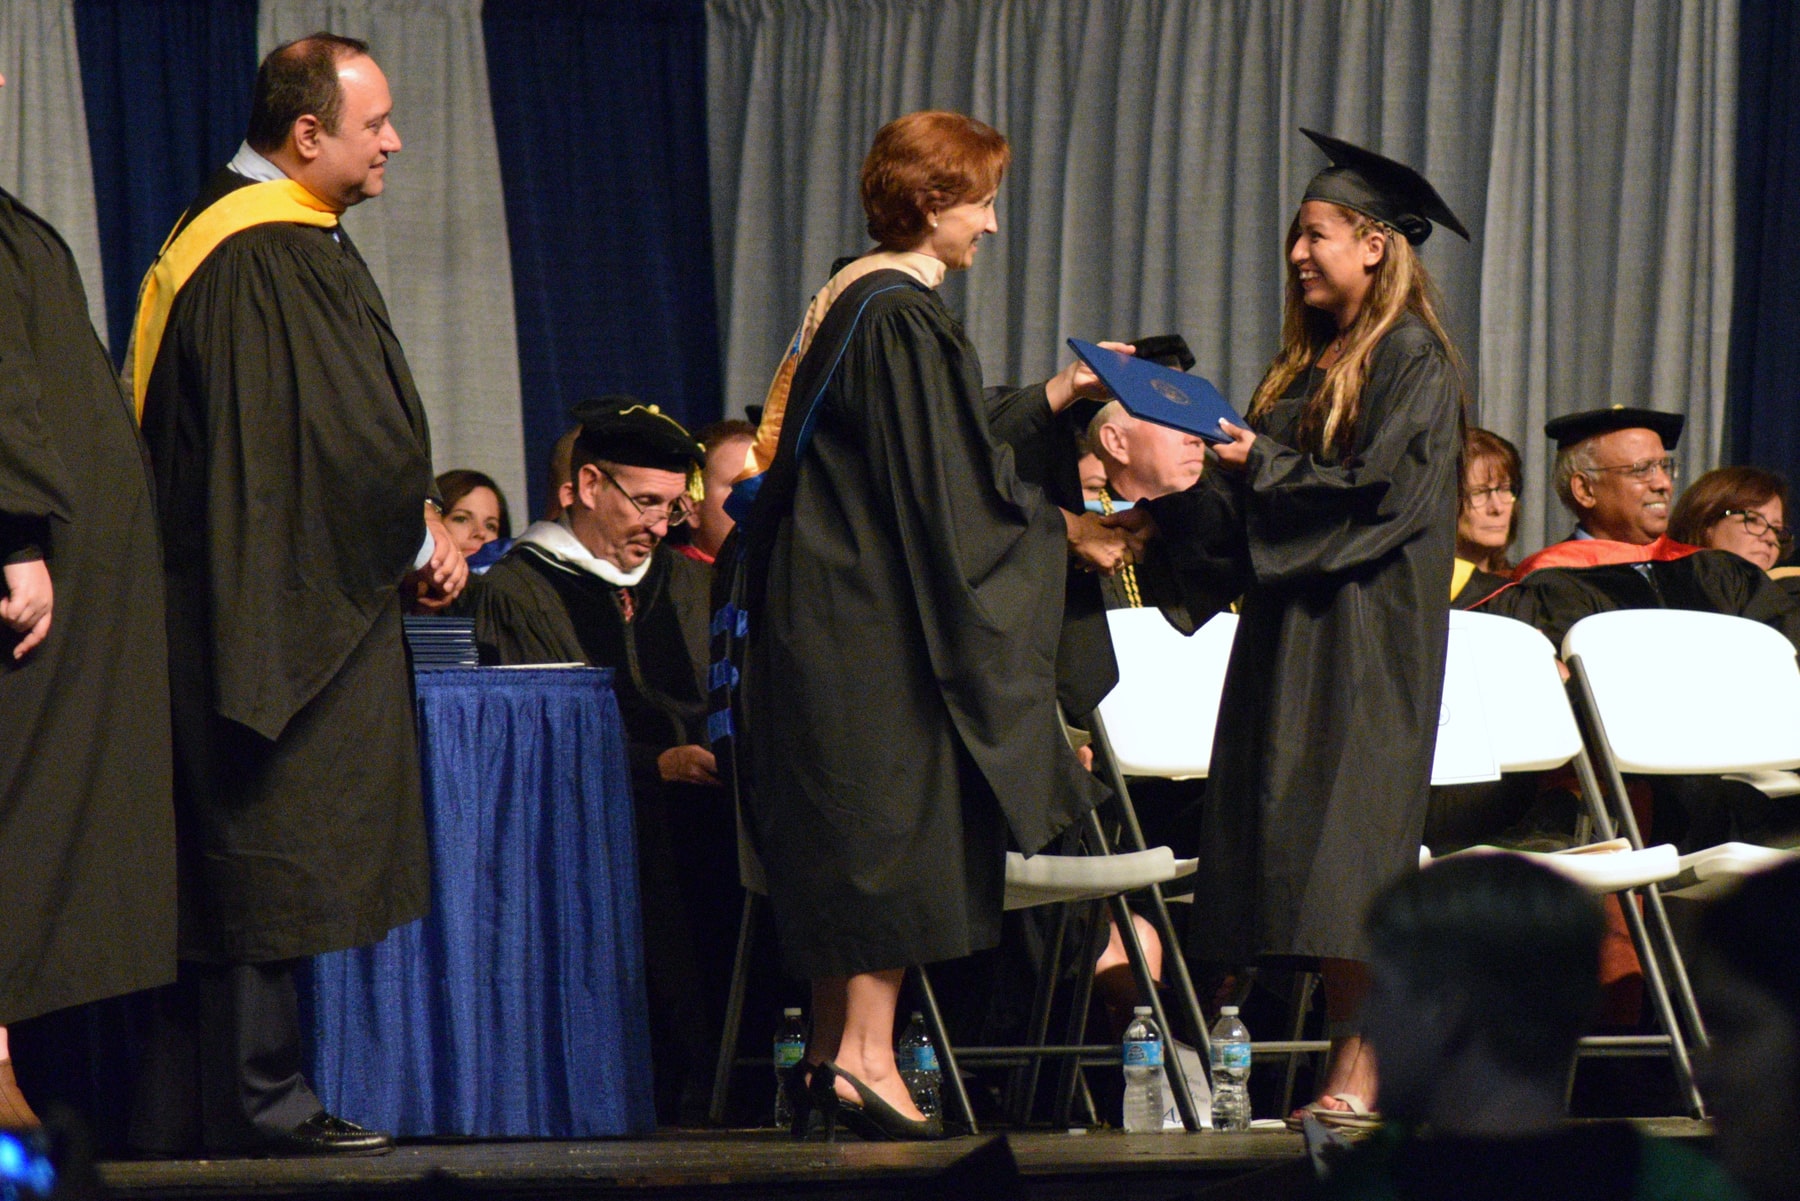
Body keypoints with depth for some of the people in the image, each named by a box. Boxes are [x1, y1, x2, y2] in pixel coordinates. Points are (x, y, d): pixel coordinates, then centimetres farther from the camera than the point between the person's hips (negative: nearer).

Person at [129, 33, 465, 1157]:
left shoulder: (245, 236, 17)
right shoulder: (269, 256, -17)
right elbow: (337, 431, -19)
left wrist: (413, 531, 12)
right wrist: (423, 537, -5)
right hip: (277, 604, -11)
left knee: (233, 858, 11)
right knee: (274, 852, -6)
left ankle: (188, 1111, 13)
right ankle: (261, 1099, -3)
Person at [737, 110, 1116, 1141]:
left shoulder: (857, 302, 15)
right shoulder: (903, 319, -16)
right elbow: (946, 490, -18)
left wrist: (1051, 398, 23)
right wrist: (1064, 530, -8)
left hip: (831, 613, 10)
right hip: (879, 618, -10)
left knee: (856, 832, 12)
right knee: (896, 821, -6)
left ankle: (834, 1053, 14)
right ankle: (867, 1056, -7)